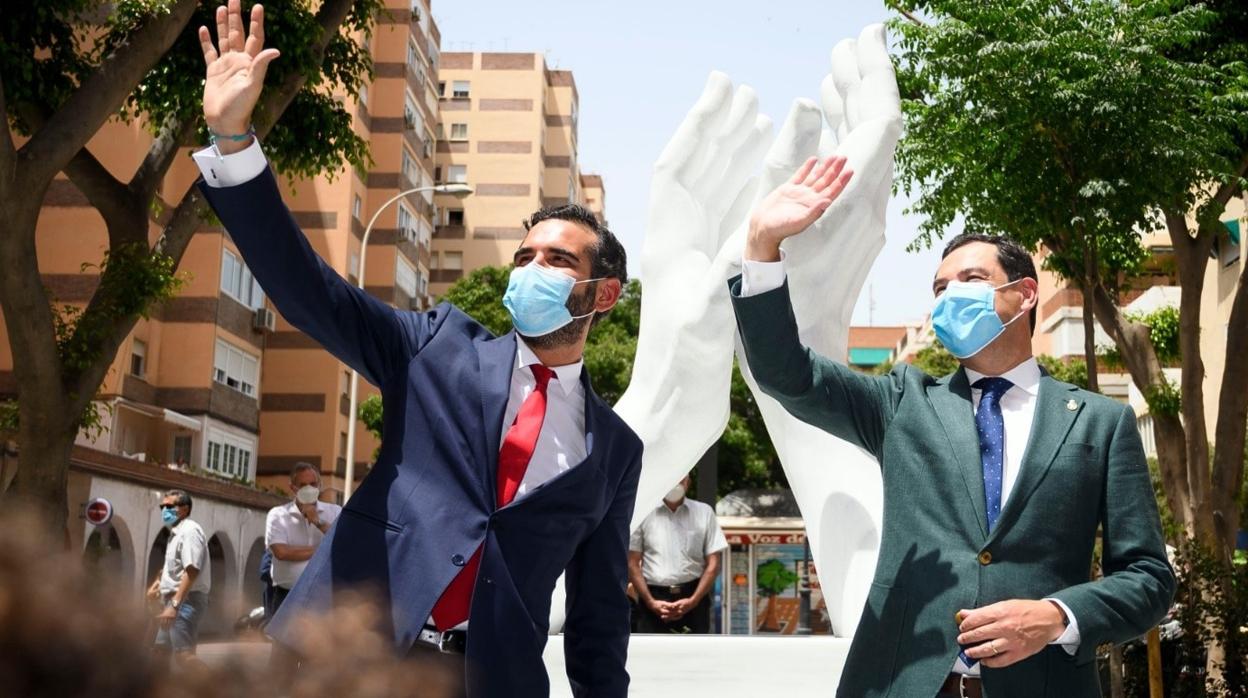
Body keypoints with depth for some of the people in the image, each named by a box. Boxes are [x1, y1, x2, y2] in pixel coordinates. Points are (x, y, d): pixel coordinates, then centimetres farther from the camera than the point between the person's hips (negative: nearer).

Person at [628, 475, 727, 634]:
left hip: (692, 598, 1)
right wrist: (650, 602, -6)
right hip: (653, 596, -1)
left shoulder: (704, 512, 8)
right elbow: (632, 563, 4)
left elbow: (713, 564, 4)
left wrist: (692, 601, -6)